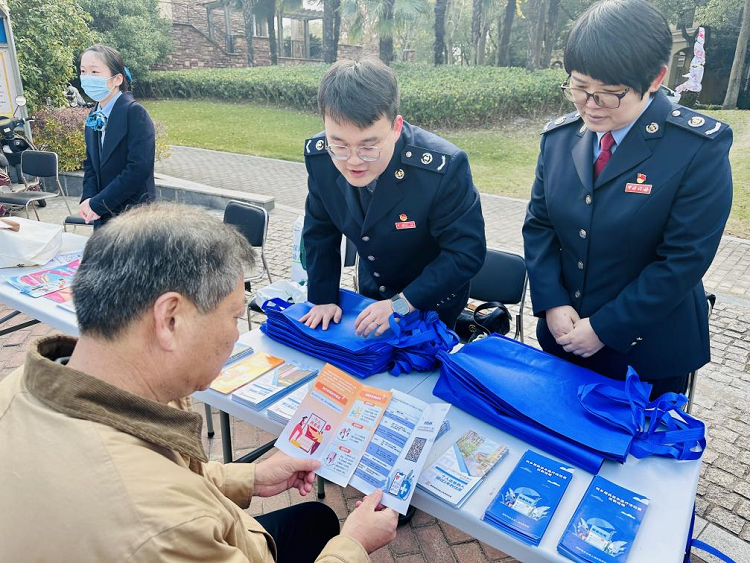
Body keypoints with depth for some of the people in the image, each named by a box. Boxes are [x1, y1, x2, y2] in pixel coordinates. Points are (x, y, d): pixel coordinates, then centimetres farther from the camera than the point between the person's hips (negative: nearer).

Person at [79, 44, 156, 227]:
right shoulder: (94, 117, 9)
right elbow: (90, 163, 13)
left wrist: (97, 204, -17)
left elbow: (139, 168, -23)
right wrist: (88, 199, -6)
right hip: (102, 216, 7)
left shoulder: (135, 113, -15)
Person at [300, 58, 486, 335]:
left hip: (432, 302, -4)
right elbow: (320, 232, -6)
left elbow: (467, 253, -26)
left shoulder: (443, 167, -34)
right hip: (371, 293, 4)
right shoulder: (319, 156, -21)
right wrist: (322, 298, -10)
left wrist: (402, 303, -30)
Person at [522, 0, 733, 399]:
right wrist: (552, 304, -10)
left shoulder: (700, 146, -16)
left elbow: (684, 260, -18)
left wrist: (604, 328, -17)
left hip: (648, 351, -4)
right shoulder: (559, 137, -2)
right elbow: (539, 225, 2)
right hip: (563, 336, 5)